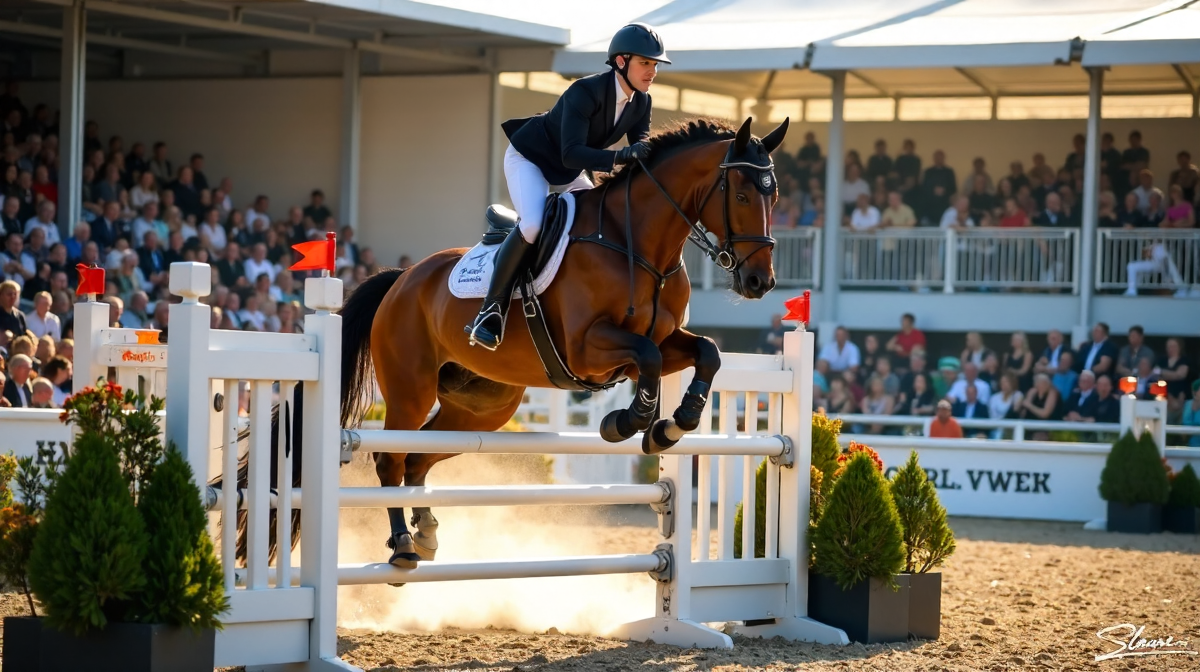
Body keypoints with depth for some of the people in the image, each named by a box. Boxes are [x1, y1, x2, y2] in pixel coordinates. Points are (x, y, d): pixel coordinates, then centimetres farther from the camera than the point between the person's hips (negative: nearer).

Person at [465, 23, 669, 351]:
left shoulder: (641, 102, -9)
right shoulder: (585, 92, -32)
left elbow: (641, 147, -7)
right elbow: (571, 154, -39)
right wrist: (620, 157, -53)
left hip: (567, 174, 8)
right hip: (529, 158, -8)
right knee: (532, 224, -32)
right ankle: (491, 308, -23)